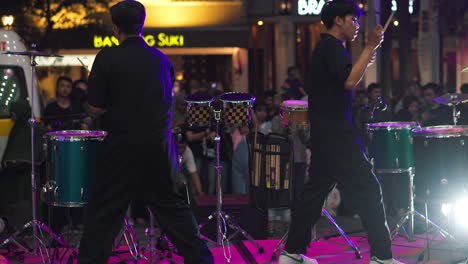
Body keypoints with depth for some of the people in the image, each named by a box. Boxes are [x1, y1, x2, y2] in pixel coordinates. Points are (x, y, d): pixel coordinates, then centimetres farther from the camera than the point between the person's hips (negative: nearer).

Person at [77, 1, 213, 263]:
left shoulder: (108, 58, -9)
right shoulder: (161, 59, 6)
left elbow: (96, 106, -8)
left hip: (123, 146, -4)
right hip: (160, 144, 4)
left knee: (104, 212, 3)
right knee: (171, 204, 14)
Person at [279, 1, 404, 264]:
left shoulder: (327, 47, 20)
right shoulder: (332, 46, -11)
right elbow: (349, 82, -24)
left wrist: (366, 63, 16)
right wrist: (370, 47, -20)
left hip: (325, 132, 10)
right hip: (335, 132, -10)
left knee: (316, 189, 12)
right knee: (368, 188, -8)